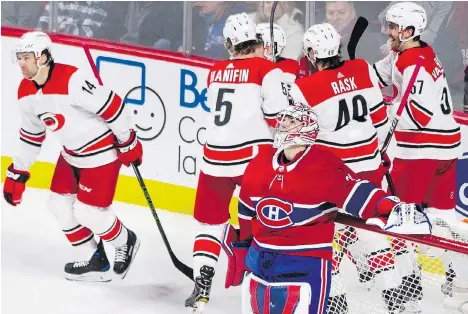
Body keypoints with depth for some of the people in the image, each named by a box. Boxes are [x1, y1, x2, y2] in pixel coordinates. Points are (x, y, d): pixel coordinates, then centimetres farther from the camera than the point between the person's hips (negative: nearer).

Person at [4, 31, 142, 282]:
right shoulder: (26, 93, -2)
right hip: (72, 153, 9)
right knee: (59, 204, 9)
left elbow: (111, 105, -25)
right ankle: (97, 261, 24)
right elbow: (31, 135, 13)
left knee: (88, 212, -8)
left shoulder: (71, 80, -30)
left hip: (101, 152, -9)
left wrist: (128, 142, -16)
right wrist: (17, 173, 14)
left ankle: (126, 243, 22)